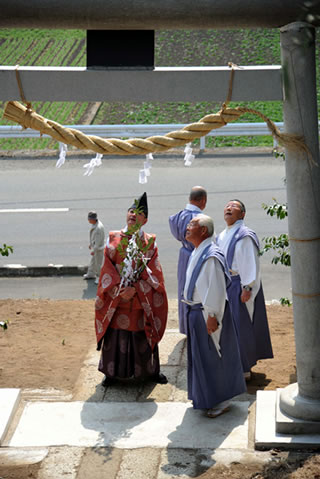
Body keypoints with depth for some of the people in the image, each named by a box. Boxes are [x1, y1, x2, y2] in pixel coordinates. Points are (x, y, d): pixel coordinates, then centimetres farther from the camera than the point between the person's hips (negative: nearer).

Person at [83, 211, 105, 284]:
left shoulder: (99, 228, -33)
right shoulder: (94, 224, -2)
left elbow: (98, 241, -28)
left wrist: (94, 250, -21)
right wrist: (91, 244, 23)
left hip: (98, 248, -10)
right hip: (94, 246, 10)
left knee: (98, 263, 4)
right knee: (92, 261, 24)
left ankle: (99, 277, 20)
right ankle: (91, 274, 41)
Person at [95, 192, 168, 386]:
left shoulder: (150, 242, 1)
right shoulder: (114, 238, 2)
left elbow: (152, 273, -6)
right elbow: (108, 268, -2)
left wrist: (135, 289, -17)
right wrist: (118, 289, -14)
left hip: (141, 300, 0)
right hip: (116, 299, 1)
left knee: (143, 337, 8)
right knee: (115, 337, 6)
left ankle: (151, 370, 25)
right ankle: (112, 372, 22)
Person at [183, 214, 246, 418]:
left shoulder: (212, 256, -22)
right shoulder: (197, 253, 9)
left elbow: (217, 289, -23)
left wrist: (212, 316, -23)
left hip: (207, 314, -10)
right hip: (196, 312, 10)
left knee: (212, 357, 1)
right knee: (200, 356, 18)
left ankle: (221, 401, 14)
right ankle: (205, 397, 32)